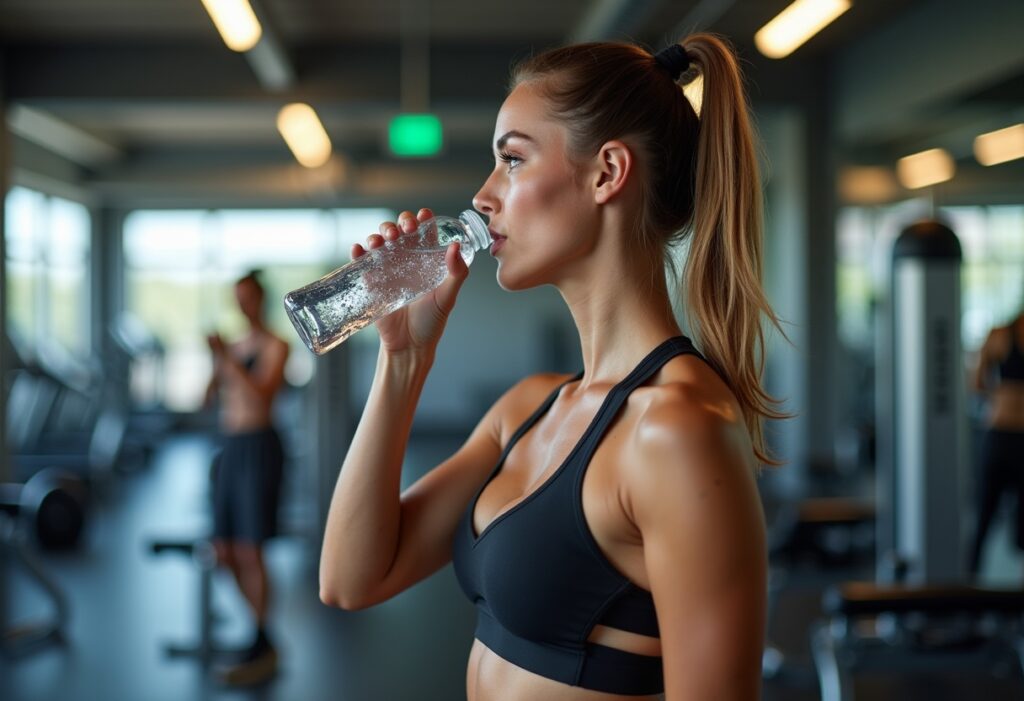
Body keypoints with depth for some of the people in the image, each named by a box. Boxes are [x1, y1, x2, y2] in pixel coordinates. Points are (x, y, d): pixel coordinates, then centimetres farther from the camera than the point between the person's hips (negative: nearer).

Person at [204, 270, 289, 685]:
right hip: (230, 447, 8)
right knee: (225, 551, 7)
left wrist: (228, 358, -21)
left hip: (259, 447, -7)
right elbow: (210, 394, 13)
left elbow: (262, 392, -18)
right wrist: (217, 359, 0)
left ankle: (261, 651, -2)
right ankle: (262, 630, 21)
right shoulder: (235, 346, 17)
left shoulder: (275, 346, -3)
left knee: (249, 551, -9)